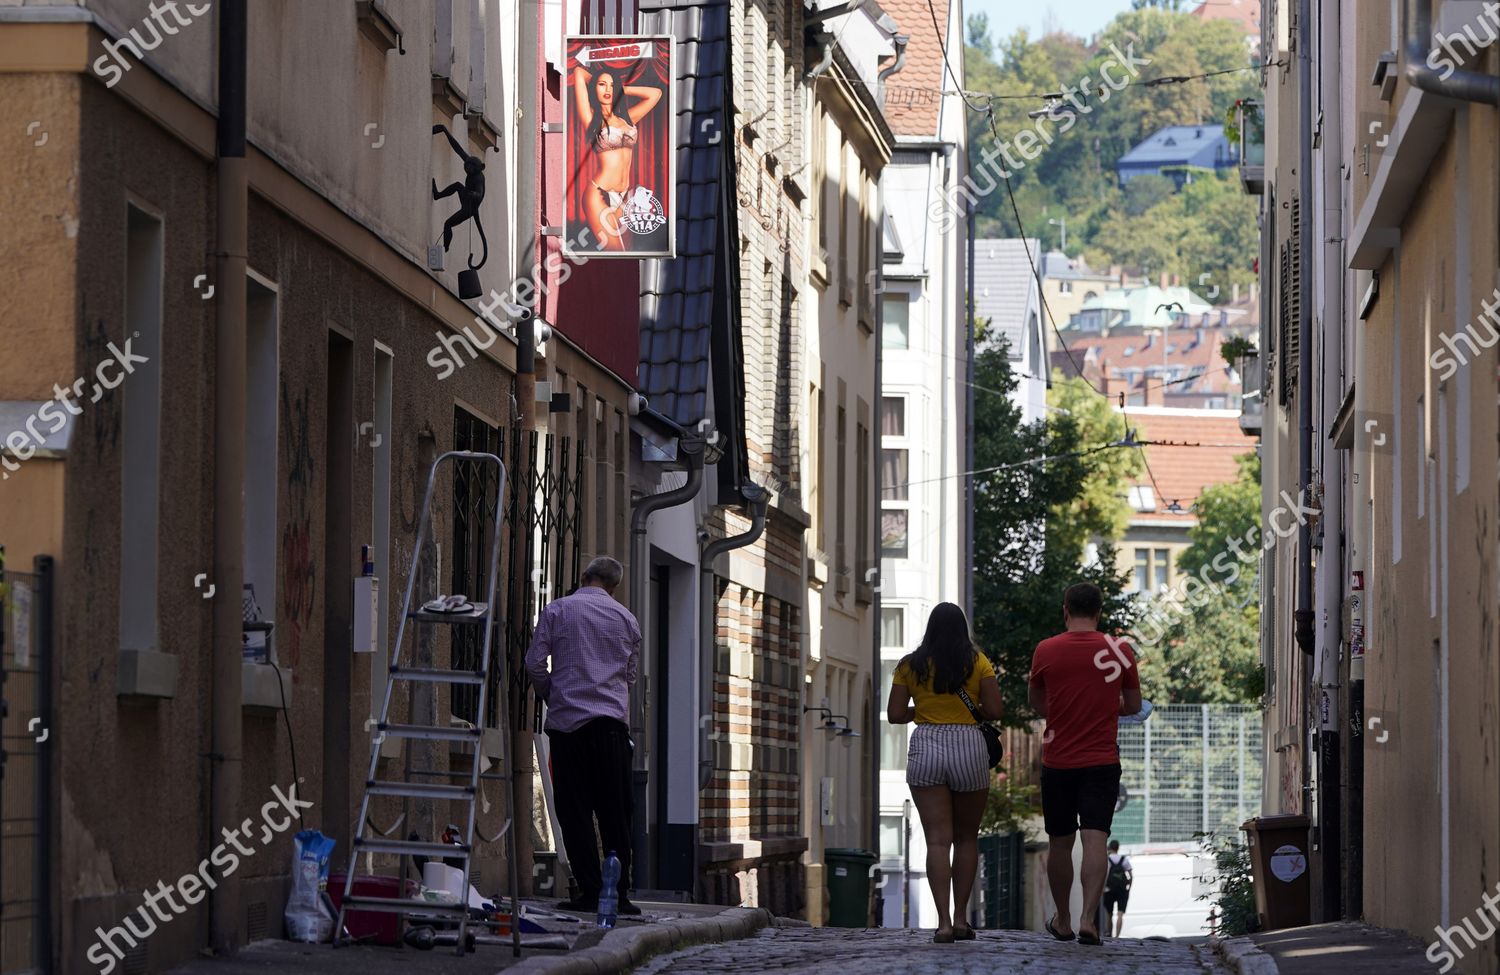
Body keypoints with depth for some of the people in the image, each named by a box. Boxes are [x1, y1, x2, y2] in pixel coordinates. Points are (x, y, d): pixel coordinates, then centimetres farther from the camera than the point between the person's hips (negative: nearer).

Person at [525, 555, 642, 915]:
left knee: (575, 810, 0)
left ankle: (590, 891, -6)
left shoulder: (557, 610, 4)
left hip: (567, 720, -2)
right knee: (615, 811, 3)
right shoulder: (626, 619, 12)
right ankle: (619, 893, 0)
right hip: (612, 720, 2)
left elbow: (535, 662, 0)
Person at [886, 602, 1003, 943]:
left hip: (926, 748, 0)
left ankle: (943, 921, -16)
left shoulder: (910, 665, 3)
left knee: (938, 839, -4)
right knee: (967, 837, 14)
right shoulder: (978, 663, 1)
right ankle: (960, 918, 11)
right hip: (969, 748, 0)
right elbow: (994, 711, -3)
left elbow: (895, 715, 2)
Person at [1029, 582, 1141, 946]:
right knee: (1095, 840, -7)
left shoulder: (1046, 650, -3)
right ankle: (1088, 920, -21)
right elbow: (1133, 705, 11)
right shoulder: (1119, 651, -2)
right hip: (1102, 762, 0)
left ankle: (1062, 922, 24)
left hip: (1058, 762, 1)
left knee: (1059, 844, 13)